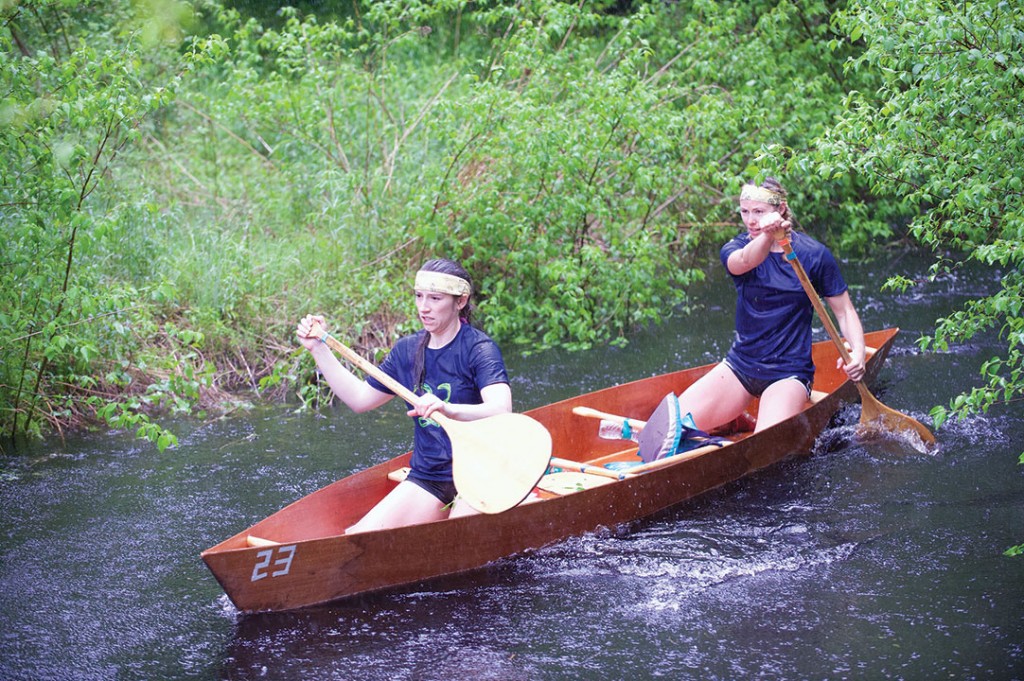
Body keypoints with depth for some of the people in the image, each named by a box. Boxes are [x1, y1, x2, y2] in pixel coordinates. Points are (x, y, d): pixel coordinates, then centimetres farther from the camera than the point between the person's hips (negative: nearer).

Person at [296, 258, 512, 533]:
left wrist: (448, 409, -45)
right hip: (426, 477, 5)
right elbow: (360, 398, 18)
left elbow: (501, 411, -27)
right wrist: (318, 348, 14)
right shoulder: (407, 350, 9)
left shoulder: (480, 348, -11)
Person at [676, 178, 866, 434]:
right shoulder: (734, 249, -2)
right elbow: (744, 262, -28)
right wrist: (768, 236, -51)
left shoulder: (814, 254, -4)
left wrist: (858, 351, -18)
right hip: (739, 365, 3)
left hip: (788, 374, -3)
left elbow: (845, 311, 2)